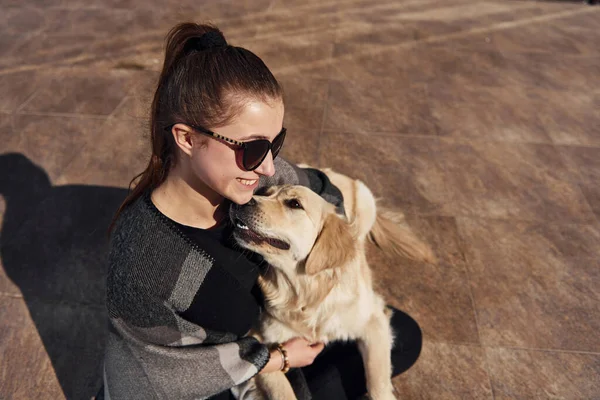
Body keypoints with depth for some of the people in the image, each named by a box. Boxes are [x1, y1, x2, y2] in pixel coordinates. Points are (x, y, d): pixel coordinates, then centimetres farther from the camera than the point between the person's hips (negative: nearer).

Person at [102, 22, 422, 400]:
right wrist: (274, 360, -14)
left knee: (402, 337, 9)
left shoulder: (250, 168, -23)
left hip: (251, 341, 5)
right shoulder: (141, 267, -38)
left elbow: (319, 188, -1)